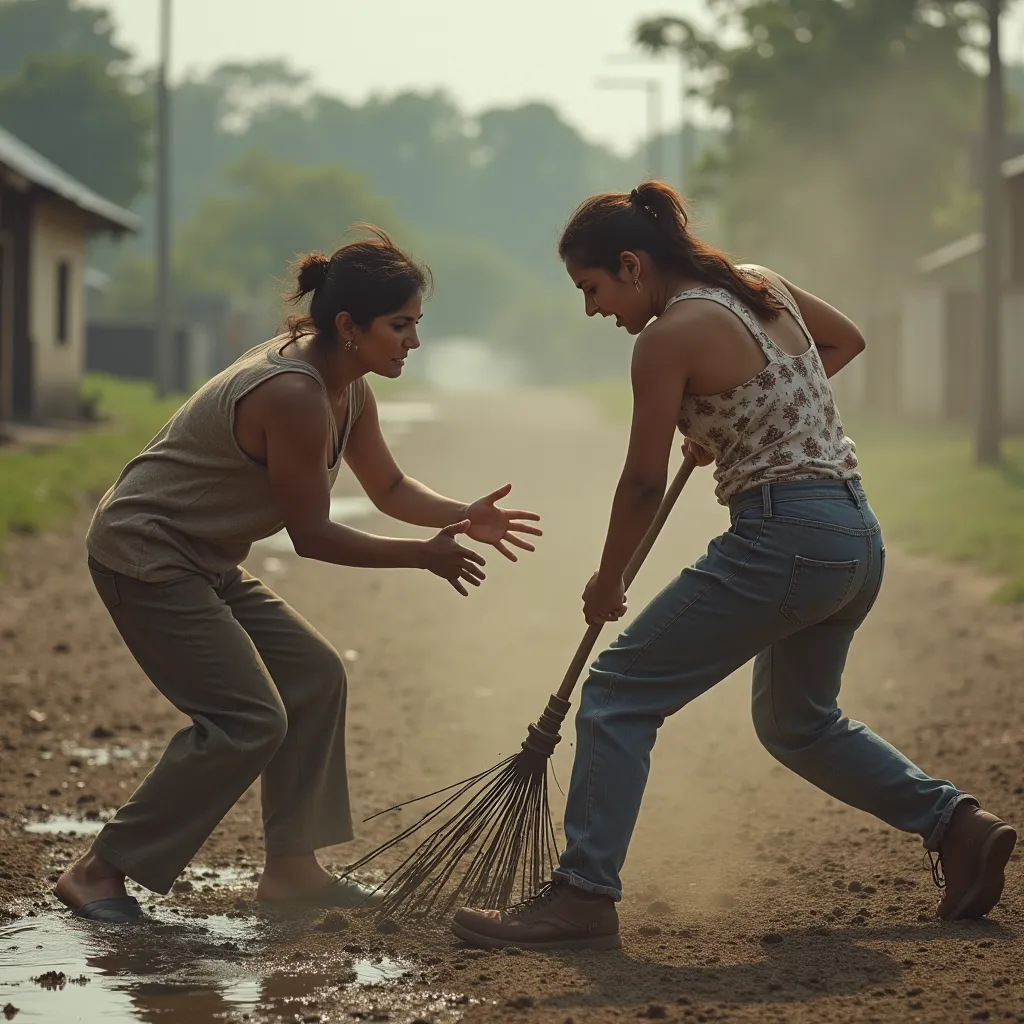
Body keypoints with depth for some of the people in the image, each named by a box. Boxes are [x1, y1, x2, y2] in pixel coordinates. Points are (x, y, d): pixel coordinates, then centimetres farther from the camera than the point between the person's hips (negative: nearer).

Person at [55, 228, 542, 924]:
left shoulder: (347, 389, 3)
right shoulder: (294, 395, -27)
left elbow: (391, 489, 13)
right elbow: (311, 535, -22)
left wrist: (465, 518, -4)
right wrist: (426, 556, -17)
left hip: (202, 563, 10)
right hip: (144, 555, -10)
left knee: (314, 676, 10)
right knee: (249, 720, -13)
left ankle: (291, 867, 16)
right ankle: (99, 874, -6)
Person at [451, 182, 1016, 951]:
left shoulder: (671, 334, -11)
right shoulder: (761, 284, 12)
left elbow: (645, 483, -8)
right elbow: (845, 340, 30)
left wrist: (607, 584, 6)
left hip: (782, 538, -9)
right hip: (858, 537, 9)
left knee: (619, 696, -3)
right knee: (797, 723, 28)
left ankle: (584, 898, -8)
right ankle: (956, 824, 20)